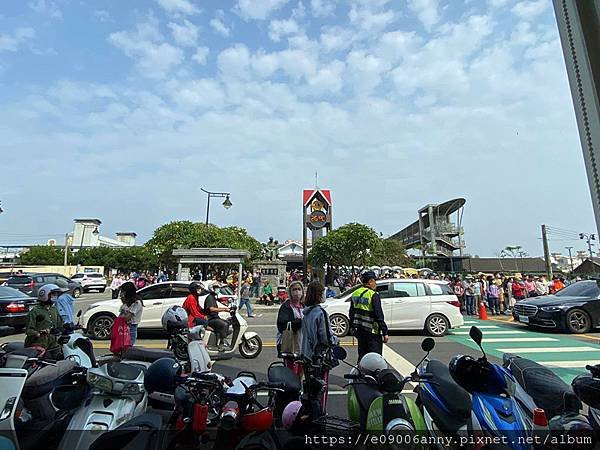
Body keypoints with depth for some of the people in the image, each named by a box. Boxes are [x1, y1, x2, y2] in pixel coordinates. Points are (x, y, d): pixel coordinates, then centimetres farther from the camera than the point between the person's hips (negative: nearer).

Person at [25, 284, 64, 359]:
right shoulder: (35, 311, -5)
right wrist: (38, 334, -24)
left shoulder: (54, 310, 17)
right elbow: (28, 330, -9)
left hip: (53, 343, 6)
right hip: (39, 344, -6)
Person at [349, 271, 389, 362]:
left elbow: (351, 313, 14)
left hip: (359, 330, 7)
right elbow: (379, 316, -18)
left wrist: (353, 328, 23)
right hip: (372, 331, -7)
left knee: (362, 355, 18)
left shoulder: (355, 294, 7)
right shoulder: (373, 295, -16)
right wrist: (385, 332, -12)